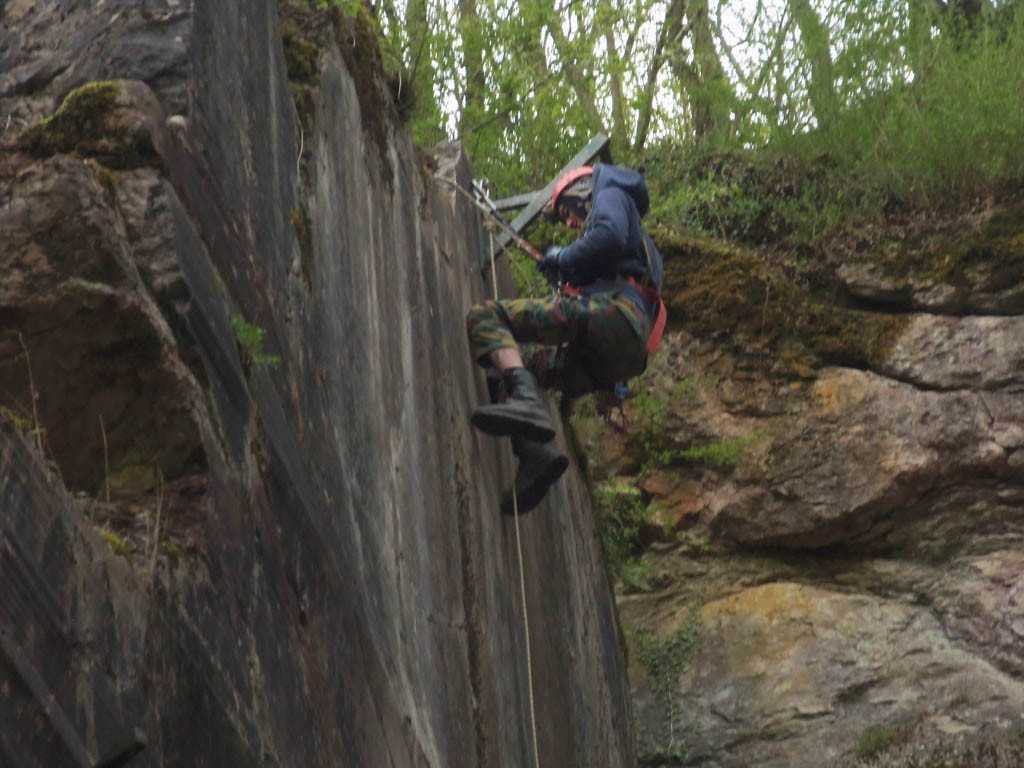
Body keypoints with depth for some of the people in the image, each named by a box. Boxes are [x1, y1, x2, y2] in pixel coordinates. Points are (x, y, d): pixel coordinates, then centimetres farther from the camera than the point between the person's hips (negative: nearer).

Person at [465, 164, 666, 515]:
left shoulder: (610, 195, 15)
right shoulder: (638, 240, 42)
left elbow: (609, 237, -8)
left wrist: (565, 259, 6)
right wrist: (565, 275, 34)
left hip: (613, 312, -9)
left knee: (484, 317, -12)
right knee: (514, 362, 23)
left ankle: (526, 400, -39)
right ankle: (537, 452, -4)